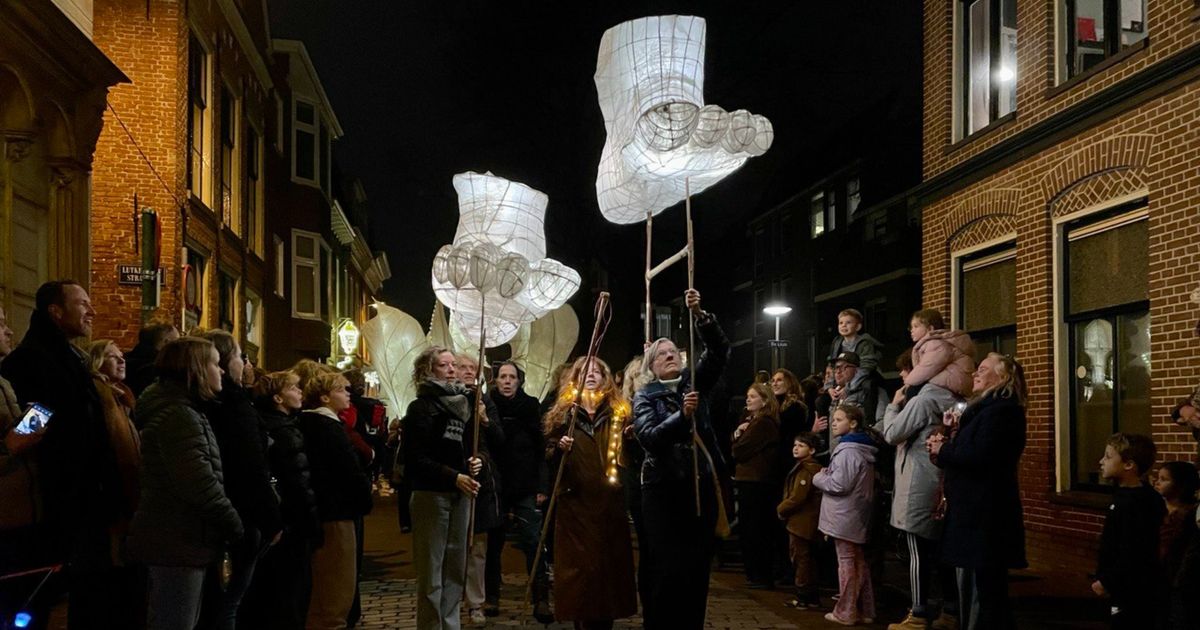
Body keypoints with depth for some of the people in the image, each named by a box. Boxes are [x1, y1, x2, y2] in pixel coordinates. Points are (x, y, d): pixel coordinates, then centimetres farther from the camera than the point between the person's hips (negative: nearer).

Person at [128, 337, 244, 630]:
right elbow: (200, 485, -25)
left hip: (172, 538, 11)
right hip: (177, 541, -11)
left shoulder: (179, 411, 16)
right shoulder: (178, 416, -18)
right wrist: (236, 527, -13)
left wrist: (226, 524, 14)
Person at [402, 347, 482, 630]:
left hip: (459, 495, 6)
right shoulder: (421, 407, -6)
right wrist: (454, 477, -20)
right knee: (431, 572, -3)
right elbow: (415, 459, -13)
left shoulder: (462, 403, 14)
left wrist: (473, 463, -1)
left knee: (455, 569, 9)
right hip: (431, 494, -6)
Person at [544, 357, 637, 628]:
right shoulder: (564, 411, 7)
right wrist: (560, 448, -15)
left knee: (609, 560, 2)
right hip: (575, 501, -1)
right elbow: (549, 457, 5)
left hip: (609, 501, 1)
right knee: (579, 563, -2)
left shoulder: (617, 412, 10)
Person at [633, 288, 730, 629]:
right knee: (667, 568, -6)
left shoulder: (695, 383, 9)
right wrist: (682, 416, -28)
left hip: (702, 485, 3)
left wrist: (699, 314, -18)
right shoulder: (644, 396, 2)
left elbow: (719, 350, -4)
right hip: (664, 489, -3)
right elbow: (649, 437, -14)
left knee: (698, 566, 7)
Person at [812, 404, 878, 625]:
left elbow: (839, 484, -23)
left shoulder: (847, 450, -19)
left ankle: (846, 612, 4)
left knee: (847, 562, -3)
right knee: (859, 562, 14)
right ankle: (865, 610, 20)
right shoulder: (860, 448, 13)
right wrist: (827, 474, 9)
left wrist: (818, 478, -7)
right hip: (857, 516, 10)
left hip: (845, 516, -10)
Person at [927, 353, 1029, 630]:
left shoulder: (1001, 410, -14)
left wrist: (943, 449, -12)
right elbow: (966, 453, 19)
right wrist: (944, 446, 0)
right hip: (975, 514, 11)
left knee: (981, 594, -7)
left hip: (984, 517, -11)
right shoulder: (986, 408, 20)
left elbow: (980, 456, -25)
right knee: (971, 590, 17)